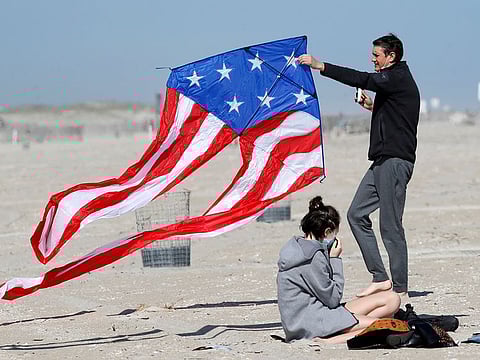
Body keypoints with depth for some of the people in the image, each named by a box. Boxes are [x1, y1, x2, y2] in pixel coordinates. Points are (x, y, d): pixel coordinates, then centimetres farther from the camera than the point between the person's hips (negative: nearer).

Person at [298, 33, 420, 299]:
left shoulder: (398, 78, -10)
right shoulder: (394, 80, 22)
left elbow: (362, 80, -23)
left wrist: (320, 66, -24)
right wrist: (373, 107, 16)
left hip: (395, 161, -11)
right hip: (382, 161, 11)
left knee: (390, 226, -9)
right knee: (357, 214, 8)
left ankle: (400, 289, -4)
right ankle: (380, 277, 8)